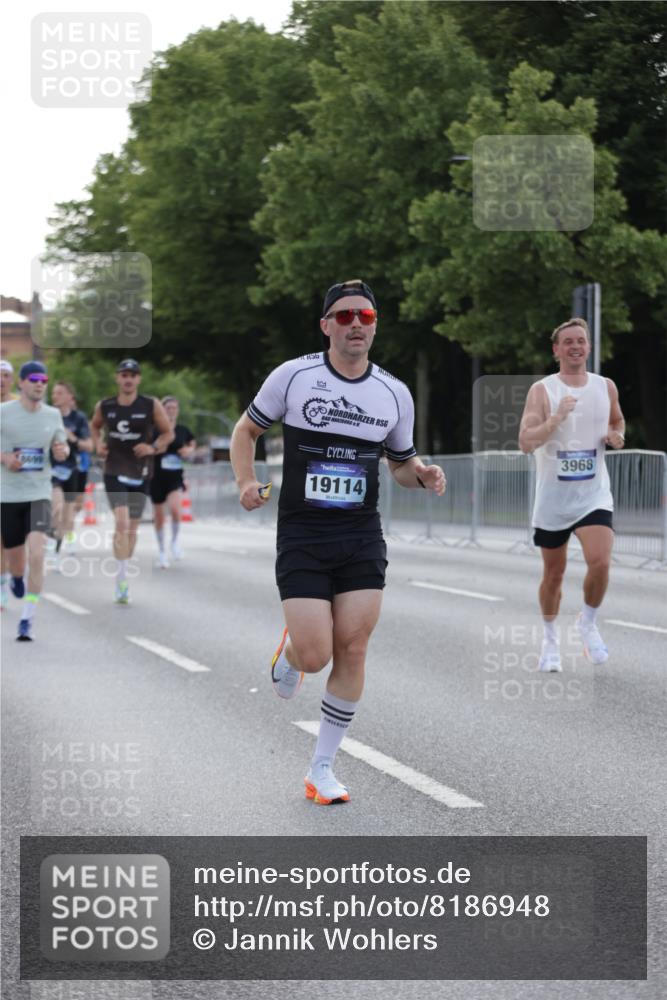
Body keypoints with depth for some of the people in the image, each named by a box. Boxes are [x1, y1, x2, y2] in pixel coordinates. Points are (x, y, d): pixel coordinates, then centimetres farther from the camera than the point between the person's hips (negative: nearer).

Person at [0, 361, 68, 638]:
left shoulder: (53, 415, 4)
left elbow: (62, 448, 16)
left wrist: (62, 451, -7)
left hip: (39, 493, 1)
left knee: (36, 553, -19)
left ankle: (27, 620, -14)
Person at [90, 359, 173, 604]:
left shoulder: (151, 405, -4)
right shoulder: (105, 406, 1)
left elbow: (168, 433, 4)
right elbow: (95, 426, 21)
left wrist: (153, 448, -14)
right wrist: (97, 444, 2)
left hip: (140, 473, 1)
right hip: (114, 471, -1)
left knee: (132, 528, 11)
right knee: (122, 523, -18)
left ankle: (123, 577, 29)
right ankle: (122, 582, -19)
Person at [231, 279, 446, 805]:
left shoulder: (395, 393, 6)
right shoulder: (293, 376, -3)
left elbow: (401, 462, 19)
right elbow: (247, 429, 9)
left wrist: (423, 475, -3)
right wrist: (247, 481, -7)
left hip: (362, 537, 3)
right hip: (301, 537, -3)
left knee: (352, 651, -3)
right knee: (315, 656, -11)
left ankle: (323, 767, 10)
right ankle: (289, 651, 29)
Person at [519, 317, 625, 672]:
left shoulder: (606, 387, 4)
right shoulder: (542, 390, -7)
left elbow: (617, 420, 23)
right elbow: (525, 442, -16)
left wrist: (617, 436, 0)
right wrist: (556, 417, -28)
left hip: (594, 495, 1)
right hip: (553, 498, -1)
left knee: (600, 562, -20)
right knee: (554, 573, 9)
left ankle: (588, 622, 7)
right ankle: (550, 638, 32)